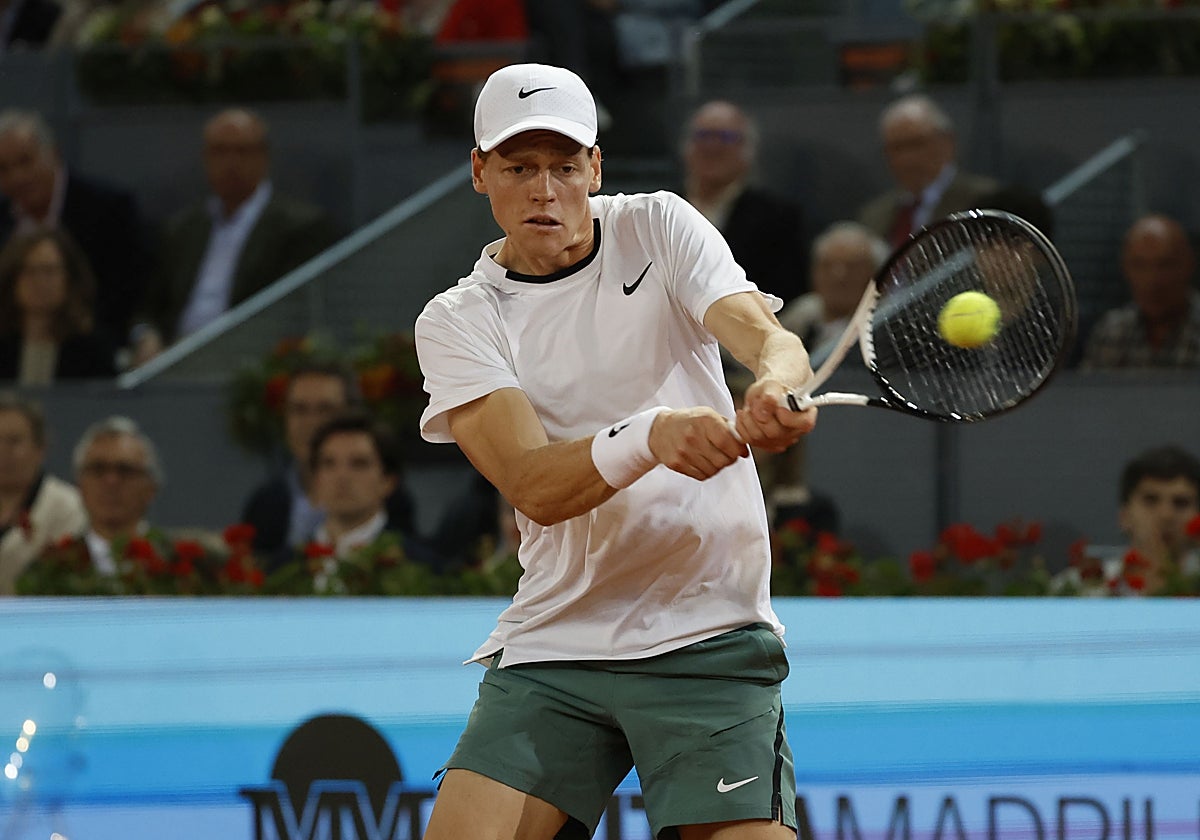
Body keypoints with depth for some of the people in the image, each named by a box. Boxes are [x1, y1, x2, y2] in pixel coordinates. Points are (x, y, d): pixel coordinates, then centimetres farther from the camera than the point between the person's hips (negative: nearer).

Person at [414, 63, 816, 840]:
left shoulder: (660, 229, 3)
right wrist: (651, 435, -34)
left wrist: (777, 389, -39)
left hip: (707, 633, -1)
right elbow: (534, 487, -15)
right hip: (550, 647, 1)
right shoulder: (458, 322, 0)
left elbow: (766, 334, -14)